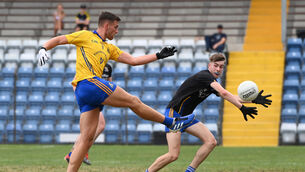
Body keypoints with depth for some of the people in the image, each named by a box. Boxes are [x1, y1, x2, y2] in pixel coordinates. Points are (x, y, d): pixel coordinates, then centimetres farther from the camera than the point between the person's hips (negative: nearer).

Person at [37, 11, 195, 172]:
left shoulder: (109, 48, 28)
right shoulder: (86, 36, 8)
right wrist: (43, 49, -10)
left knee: (86, 139, 0)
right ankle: (171, 122, 11)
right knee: (133, 101, -1)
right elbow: (58, 40, 8)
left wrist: (159, 55, 21)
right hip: (88, 82, -9)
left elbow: (133, 60, 26)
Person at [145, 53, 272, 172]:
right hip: (174, 113, -9)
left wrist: (254, 99, 6)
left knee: (211, 142, -6)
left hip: (186, 117, 9)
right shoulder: (204, 76, -19)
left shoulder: (213, 83, 10)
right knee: (173, 155, -17)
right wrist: (242, 107, -35)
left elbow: (231, 97, 14)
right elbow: (224, 93, -31)